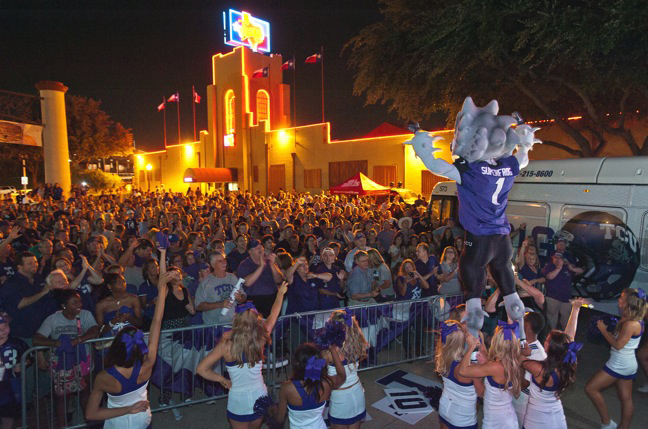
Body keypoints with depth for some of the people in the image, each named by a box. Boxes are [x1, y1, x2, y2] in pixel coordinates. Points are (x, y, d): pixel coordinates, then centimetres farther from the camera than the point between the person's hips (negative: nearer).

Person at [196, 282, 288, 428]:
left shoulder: (227, 344, -20)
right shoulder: (260, 339, -14)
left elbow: (201, 369, -15)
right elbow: (273, 317, 4)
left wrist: (221, 379, -1)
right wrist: (280, 293, 17)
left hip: (238, 401, -2)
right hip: (260, 396, 2)